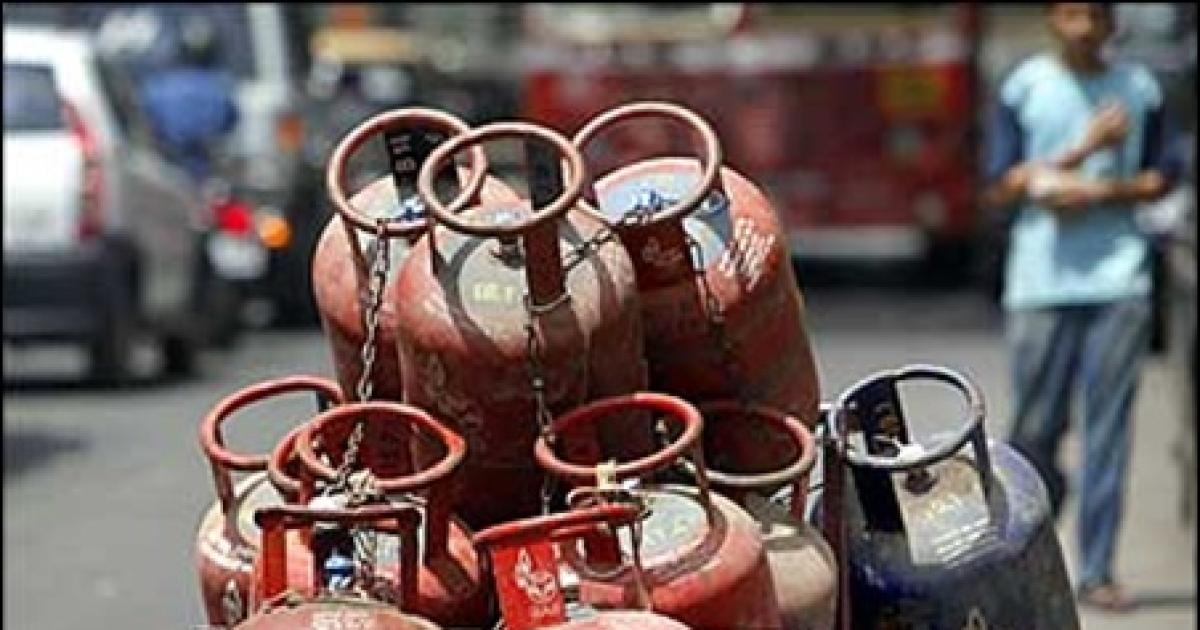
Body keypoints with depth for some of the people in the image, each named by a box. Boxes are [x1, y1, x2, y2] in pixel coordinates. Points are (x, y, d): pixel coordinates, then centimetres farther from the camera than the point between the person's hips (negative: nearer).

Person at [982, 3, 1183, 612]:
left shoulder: (1140, 88, 9)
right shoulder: (1022, 87, 3)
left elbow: (1159, 179, 10)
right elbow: (999, 187, -2)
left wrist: (1097, 192, -7)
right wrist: (1084, 150, -9)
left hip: (1119, 281, 1)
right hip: (1040, 282, -1)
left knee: (1109, 426, -3)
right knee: (1035, 430, 0)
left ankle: (1097, 571, 1)